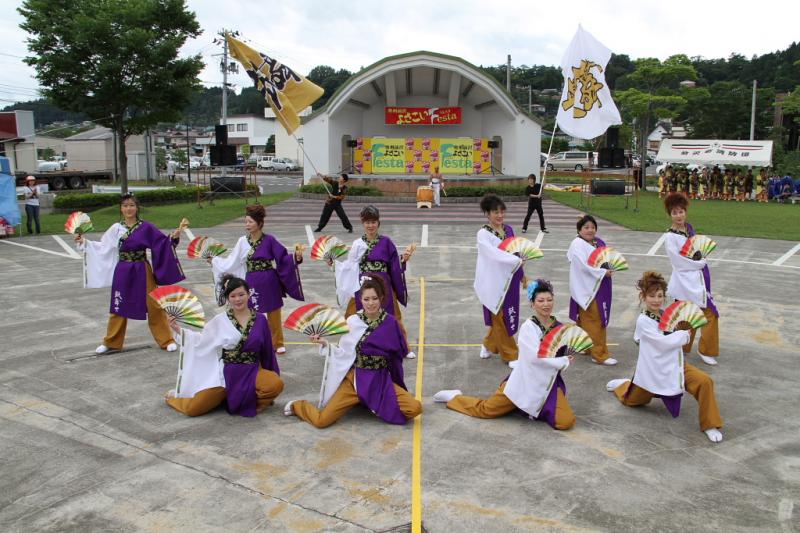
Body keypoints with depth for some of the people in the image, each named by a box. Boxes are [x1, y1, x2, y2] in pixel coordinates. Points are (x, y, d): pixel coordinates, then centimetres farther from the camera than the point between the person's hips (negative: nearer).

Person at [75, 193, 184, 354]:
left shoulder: (146, 227, -4)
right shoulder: (115, 228, 2)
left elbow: (163, 242, -5)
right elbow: (103, 248, 9)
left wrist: (173, 238, -24)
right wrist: (85, 242, 3)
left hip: (142, 272, -2)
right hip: (122, 272, 2)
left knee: (154, 306, 1)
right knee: (119, 307, 12)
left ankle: (166, 340, 12)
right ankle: (111, 342, 28)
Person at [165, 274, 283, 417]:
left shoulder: (260, 319, 0)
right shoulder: (220, 321, -1)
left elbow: (267, 350, 7)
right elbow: (201, 340, 8)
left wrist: (274, 373, 9)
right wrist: (178, 329, -1)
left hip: (252, 372, 0)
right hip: (227, 374, 0)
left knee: (276, 384, -32)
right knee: (192, 409, -11)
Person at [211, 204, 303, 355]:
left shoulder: (269, 240, -8)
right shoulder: (243, 242, 1)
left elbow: (283, 258, -9)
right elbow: (232, 261, 12)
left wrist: (296, 257, -26)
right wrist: (215, 261, 19)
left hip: (269, 283, -2)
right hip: (252, 283, 2)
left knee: (274, 314, 10)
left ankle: (278, 343, 26)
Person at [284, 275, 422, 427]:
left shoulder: (390, 322, -5)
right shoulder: (352, 322, -7)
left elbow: (399, 353, 5)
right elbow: (344, 353, -3)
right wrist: (325, 344, -17)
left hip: (381, 380, 2)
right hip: (355, 379, -1)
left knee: (415, 408, -20)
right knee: (321, 421, -15)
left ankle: (375, 404, 7)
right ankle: (297, 406, 20)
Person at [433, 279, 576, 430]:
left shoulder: (559, 327, 1)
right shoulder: (528, 327, -15)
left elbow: (566, 354, 6)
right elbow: (536, 357, -27)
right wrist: (563, 362, -18)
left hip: (549, 382, 4)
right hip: (525, 381, -4)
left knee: (566, 422, -16)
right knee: (485, 410, 0)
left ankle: (536, 407, 12)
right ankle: (454, 397, 29)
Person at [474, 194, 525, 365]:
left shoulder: (508, 229, 5)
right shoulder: (483, 234, -13)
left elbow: (515, 252, 12)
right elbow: (494, 254, -27)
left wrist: (522, 274, 11)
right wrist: (518, 261, -33)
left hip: (509, 280, 6)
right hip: (494, 282, -6)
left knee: (504, 316, 14)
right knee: (500, 318, 6)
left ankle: (489, 345, 35)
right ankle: (510, 354, 19)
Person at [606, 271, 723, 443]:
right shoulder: (643, 320, -20)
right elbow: (664, 343, -24)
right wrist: (684, 334, -11)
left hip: (674, 365, 4)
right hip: (653, 370, -4)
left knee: (704, 382, -21)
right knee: (631, 401, 17)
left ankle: (710, 425, -3)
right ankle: (623, 384, 55)